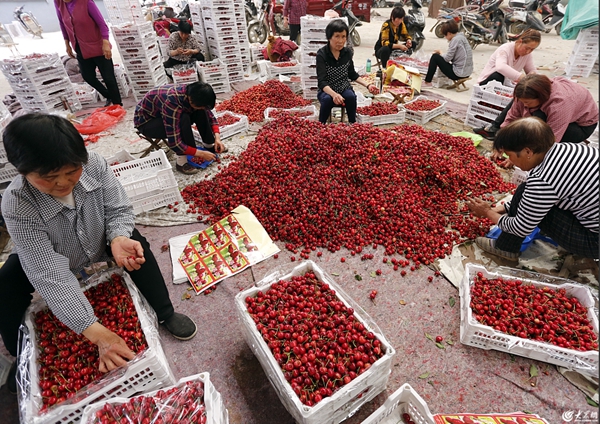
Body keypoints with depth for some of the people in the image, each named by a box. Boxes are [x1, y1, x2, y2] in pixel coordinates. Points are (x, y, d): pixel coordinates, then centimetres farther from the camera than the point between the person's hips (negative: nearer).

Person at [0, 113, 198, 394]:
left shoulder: (94, 165, -32)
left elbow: (119, 210, -17)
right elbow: (50, 275, -39)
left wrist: (118, 237, -42)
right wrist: (96, 333, -45)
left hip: (98, 244, 1)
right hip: (43, 259, -1)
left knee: (135, 243, -23)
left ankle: (165, 315, -7)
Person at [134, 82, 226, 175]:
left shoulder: (193, 95, -19)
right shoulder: (172, 104, -40)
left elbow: (210, 116, -3)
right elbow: (174, 143, -38)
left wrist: (217, 137, -18)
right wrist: (201, 154, -33)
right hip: (145, 122, -7)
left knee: (200, 113, -13)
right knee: (183, 119, -34)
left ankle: (209, 146, 2)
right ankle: (181, 162, -26)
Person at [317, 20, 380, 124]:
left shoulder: (347, 52, 1)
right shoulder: (322, 54, -13)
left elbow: (352, 74, 13)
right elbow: (322, 81, -23)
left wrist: (367, 85, -1)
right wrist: (334, 94, -42)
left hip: (344, 88, 3)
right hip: (326, 90, -3)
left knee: (351, 97, -30)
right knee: (327, 99, -36)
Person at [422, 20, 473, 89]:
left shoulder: (455, 40, -13)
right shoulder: (462, 37, 14)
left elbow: (448, 58, -13)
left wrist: (439, 55, 6)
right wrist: (441, 54, 11)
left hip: (459, 74, -10)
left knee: (435, 57, -3)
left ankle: (427, 82, 1)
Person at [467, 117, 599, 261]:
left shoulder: (542, 183, -28)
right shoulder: (562, 148, -4)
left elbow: (521, 229, -14)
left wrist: (489, 213, 1)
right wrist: (504, 208, 12)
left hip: (594, 240, -8)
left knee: (524, 193, -12)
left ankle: (506, 248, 6)